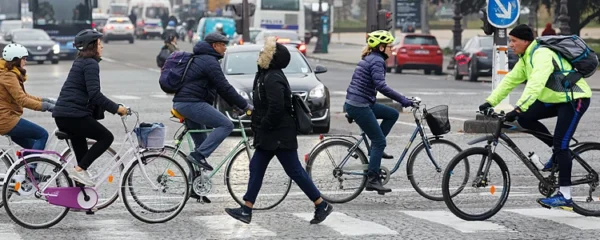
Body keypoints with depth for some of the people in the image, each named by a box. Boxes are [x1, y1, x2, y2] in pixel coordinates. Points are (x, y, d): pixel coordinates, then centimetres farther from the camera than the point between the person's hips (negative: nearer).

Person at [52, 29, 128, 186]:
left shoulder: (80, 62, 22)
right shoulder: (91, 64, -9)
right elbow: (94, 94, -19)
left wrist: (111, 107, 24)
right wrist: (116, 108, -14)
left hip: (61, 114, 10)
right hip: (74, 115, -10)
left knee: (81, 149, 14)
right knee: (106, 137, -3)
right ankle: (79, 169, -12)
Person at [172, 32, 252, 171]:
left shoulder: (200, 59, 24)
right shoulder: (210, 62, -10)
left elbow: (221, 87, 26)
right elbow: (224, 88, -14)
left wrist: (235, 105, 20)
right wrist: (245, 105, -10)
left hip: (180, 103, 11)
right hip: (192, 104, -11)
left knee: (201, 140, 20)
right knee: (226, 125, -13)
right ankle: (199, 155, -19)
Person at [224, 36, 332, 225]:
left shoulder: (272, 79, -20)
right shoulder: (265, 75, 13)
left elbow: (276, 107, -29)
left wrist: (264, 126, -17)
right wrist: (259, 127, 14)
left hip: (279, 135, -11)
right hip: (269, 135, 11)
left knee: (294, 171, -4)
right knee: (256, 168, 9)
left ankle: (321, 206, 4)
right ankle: (246, 211, 12)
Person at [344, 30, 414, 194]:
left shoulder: (369, 59, 17)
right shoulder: (377, 61, -14)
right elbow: (381, 86, -27)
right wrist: (402, 100, -27)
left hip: (358, 103, 9)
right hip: (359, 106, -9)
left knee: (392, 114, 15)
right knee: (380, 141, -4)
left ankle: (376, 149, 12)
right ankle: (373, 180, -5)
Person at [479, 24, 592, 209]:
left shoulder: (542, 55, -24)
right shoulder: (526, 59, 7)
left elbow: (536, 84, -37)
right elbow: (509, 81, 6)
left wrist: (518, 108, -44)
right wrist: (490, 102, -2)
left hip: (574, 98, -9)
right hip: (556, 98, 9)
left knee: (560, 145, -15)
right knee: (525, 118, -4)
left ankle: (565, 196, -12)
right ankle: (558, 151, 10)